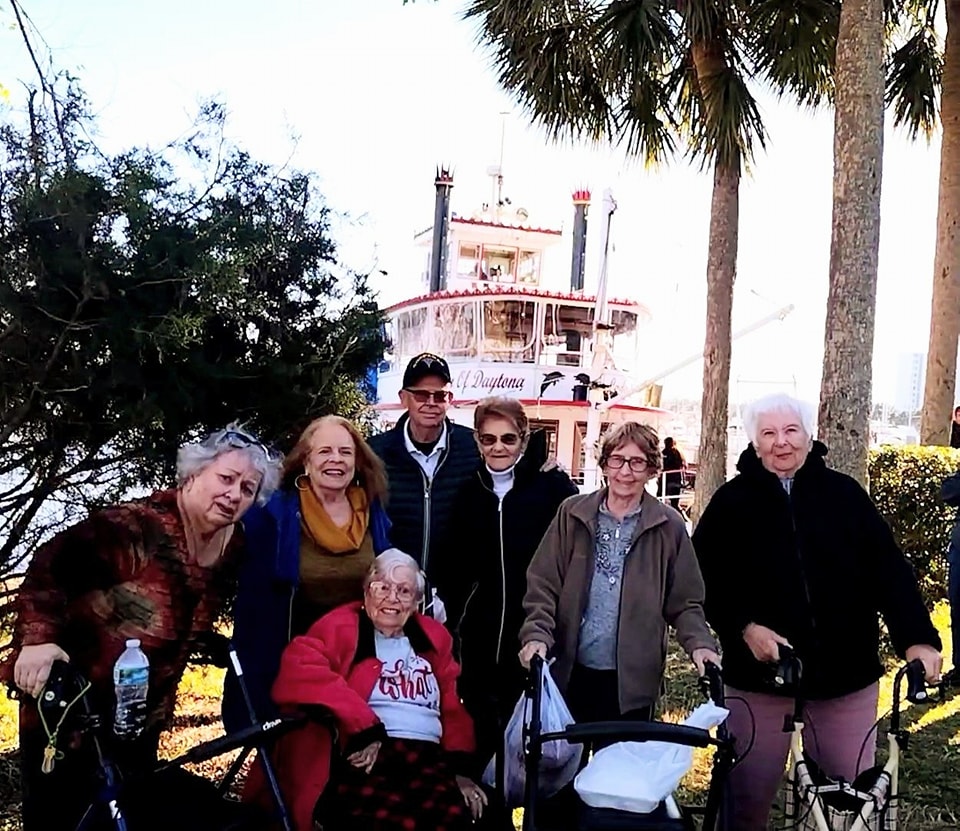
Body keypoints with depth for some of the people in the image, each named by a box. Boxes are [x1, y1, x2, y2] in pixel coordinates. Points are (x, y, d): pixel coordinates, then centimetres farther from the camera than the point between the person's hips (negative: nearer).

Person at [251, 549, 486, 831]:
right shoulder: (341, 626, 7)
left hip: (429, 762, 4)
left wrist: (460, 769, 9)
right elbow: (298, 667, -13)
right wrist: (362, 727, -16)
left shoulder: (434, 637, 24)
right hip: (364, 763, -3)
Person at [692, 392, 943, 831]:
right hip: (760, 673, -1)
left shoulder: (843, 493, 2)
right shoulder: (732, 501, -1)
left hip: (846, 673, 1)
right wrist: (744, 626, -17)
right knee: (748, 796, 8)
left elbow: (889, 568, -4)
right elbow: (705, 577, -3)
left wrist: (917, 637, -15)